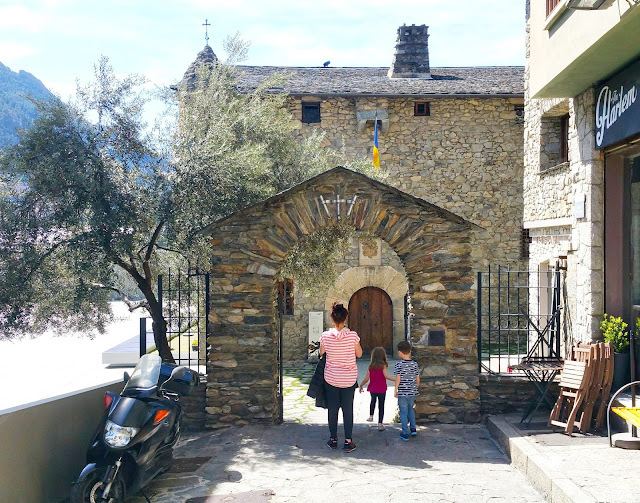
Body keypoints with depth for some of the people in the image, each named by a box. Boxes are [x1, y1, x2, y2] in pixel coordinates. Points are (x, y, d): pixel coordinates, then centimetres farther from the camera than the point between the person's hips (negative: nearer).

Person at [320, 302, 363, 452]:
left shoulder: (325, 336, -12)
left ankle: (333, 439, 20)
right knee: (348, 409, 8)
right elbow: (359, 354, -1)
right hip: (349, 378, 0)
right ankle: (348, 441, 9)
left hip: (331, 378, 1)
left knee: (332, 408, 12)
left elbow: (321, 354, 5)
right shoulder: (352, 336, -14)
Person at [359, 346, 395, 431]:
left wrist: (361, 386, 10)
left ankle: (371, 416, 36)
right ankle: (380, 423, 4)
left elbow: (366, 378, -4)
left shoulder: (370, 366, -4)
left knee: (373, 401, 30)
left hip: (372, 389, 3)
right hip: (381, 389, -3)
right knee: (381, 406, 5)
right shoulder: (383, 366, -12)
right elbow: (386, 376, -24)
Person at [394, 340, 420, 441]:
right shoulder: (414, 364, 1)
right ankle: (413, 429, 25)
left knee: (403, 412, 4)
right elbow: (417, 379, 6)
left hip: (402, 392, -5)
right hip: (412, 391, 5)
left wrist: (395, 390, -5)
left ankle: (405, 433, 6)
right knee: (410, 409, 24)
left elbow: (398, 378, -14)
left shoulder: (399, 364, -12)